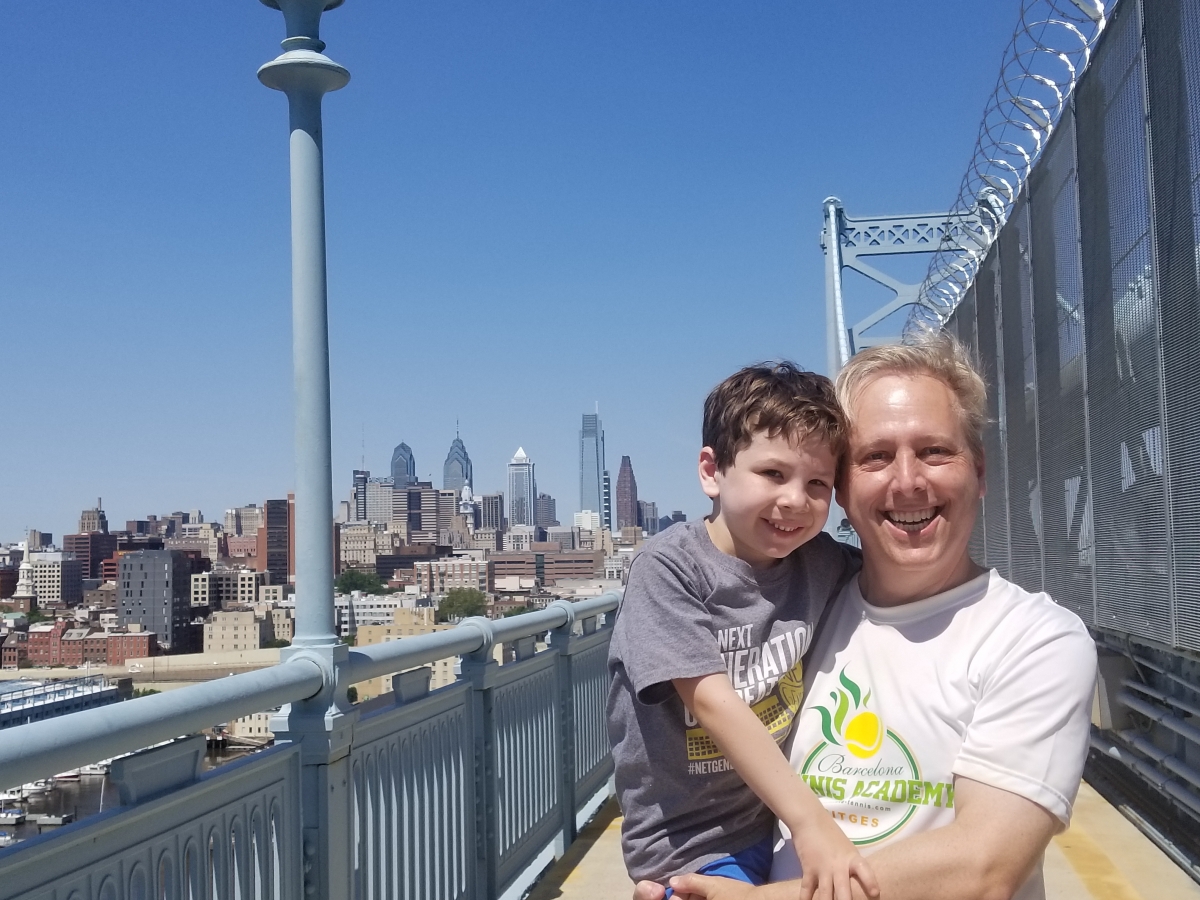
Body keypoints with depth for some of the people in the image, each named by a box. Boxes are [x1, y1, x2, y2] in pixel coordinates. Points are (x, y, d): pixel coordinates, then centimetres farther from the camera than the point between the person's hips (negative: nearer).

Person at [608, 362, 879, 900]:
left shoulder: (822, 563, -3)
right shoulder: (670, 568, -17)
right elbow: (711, 701, -25)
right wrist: (809, 819, -30)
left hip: (776, 814, 5)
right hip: (690, 841, -5)